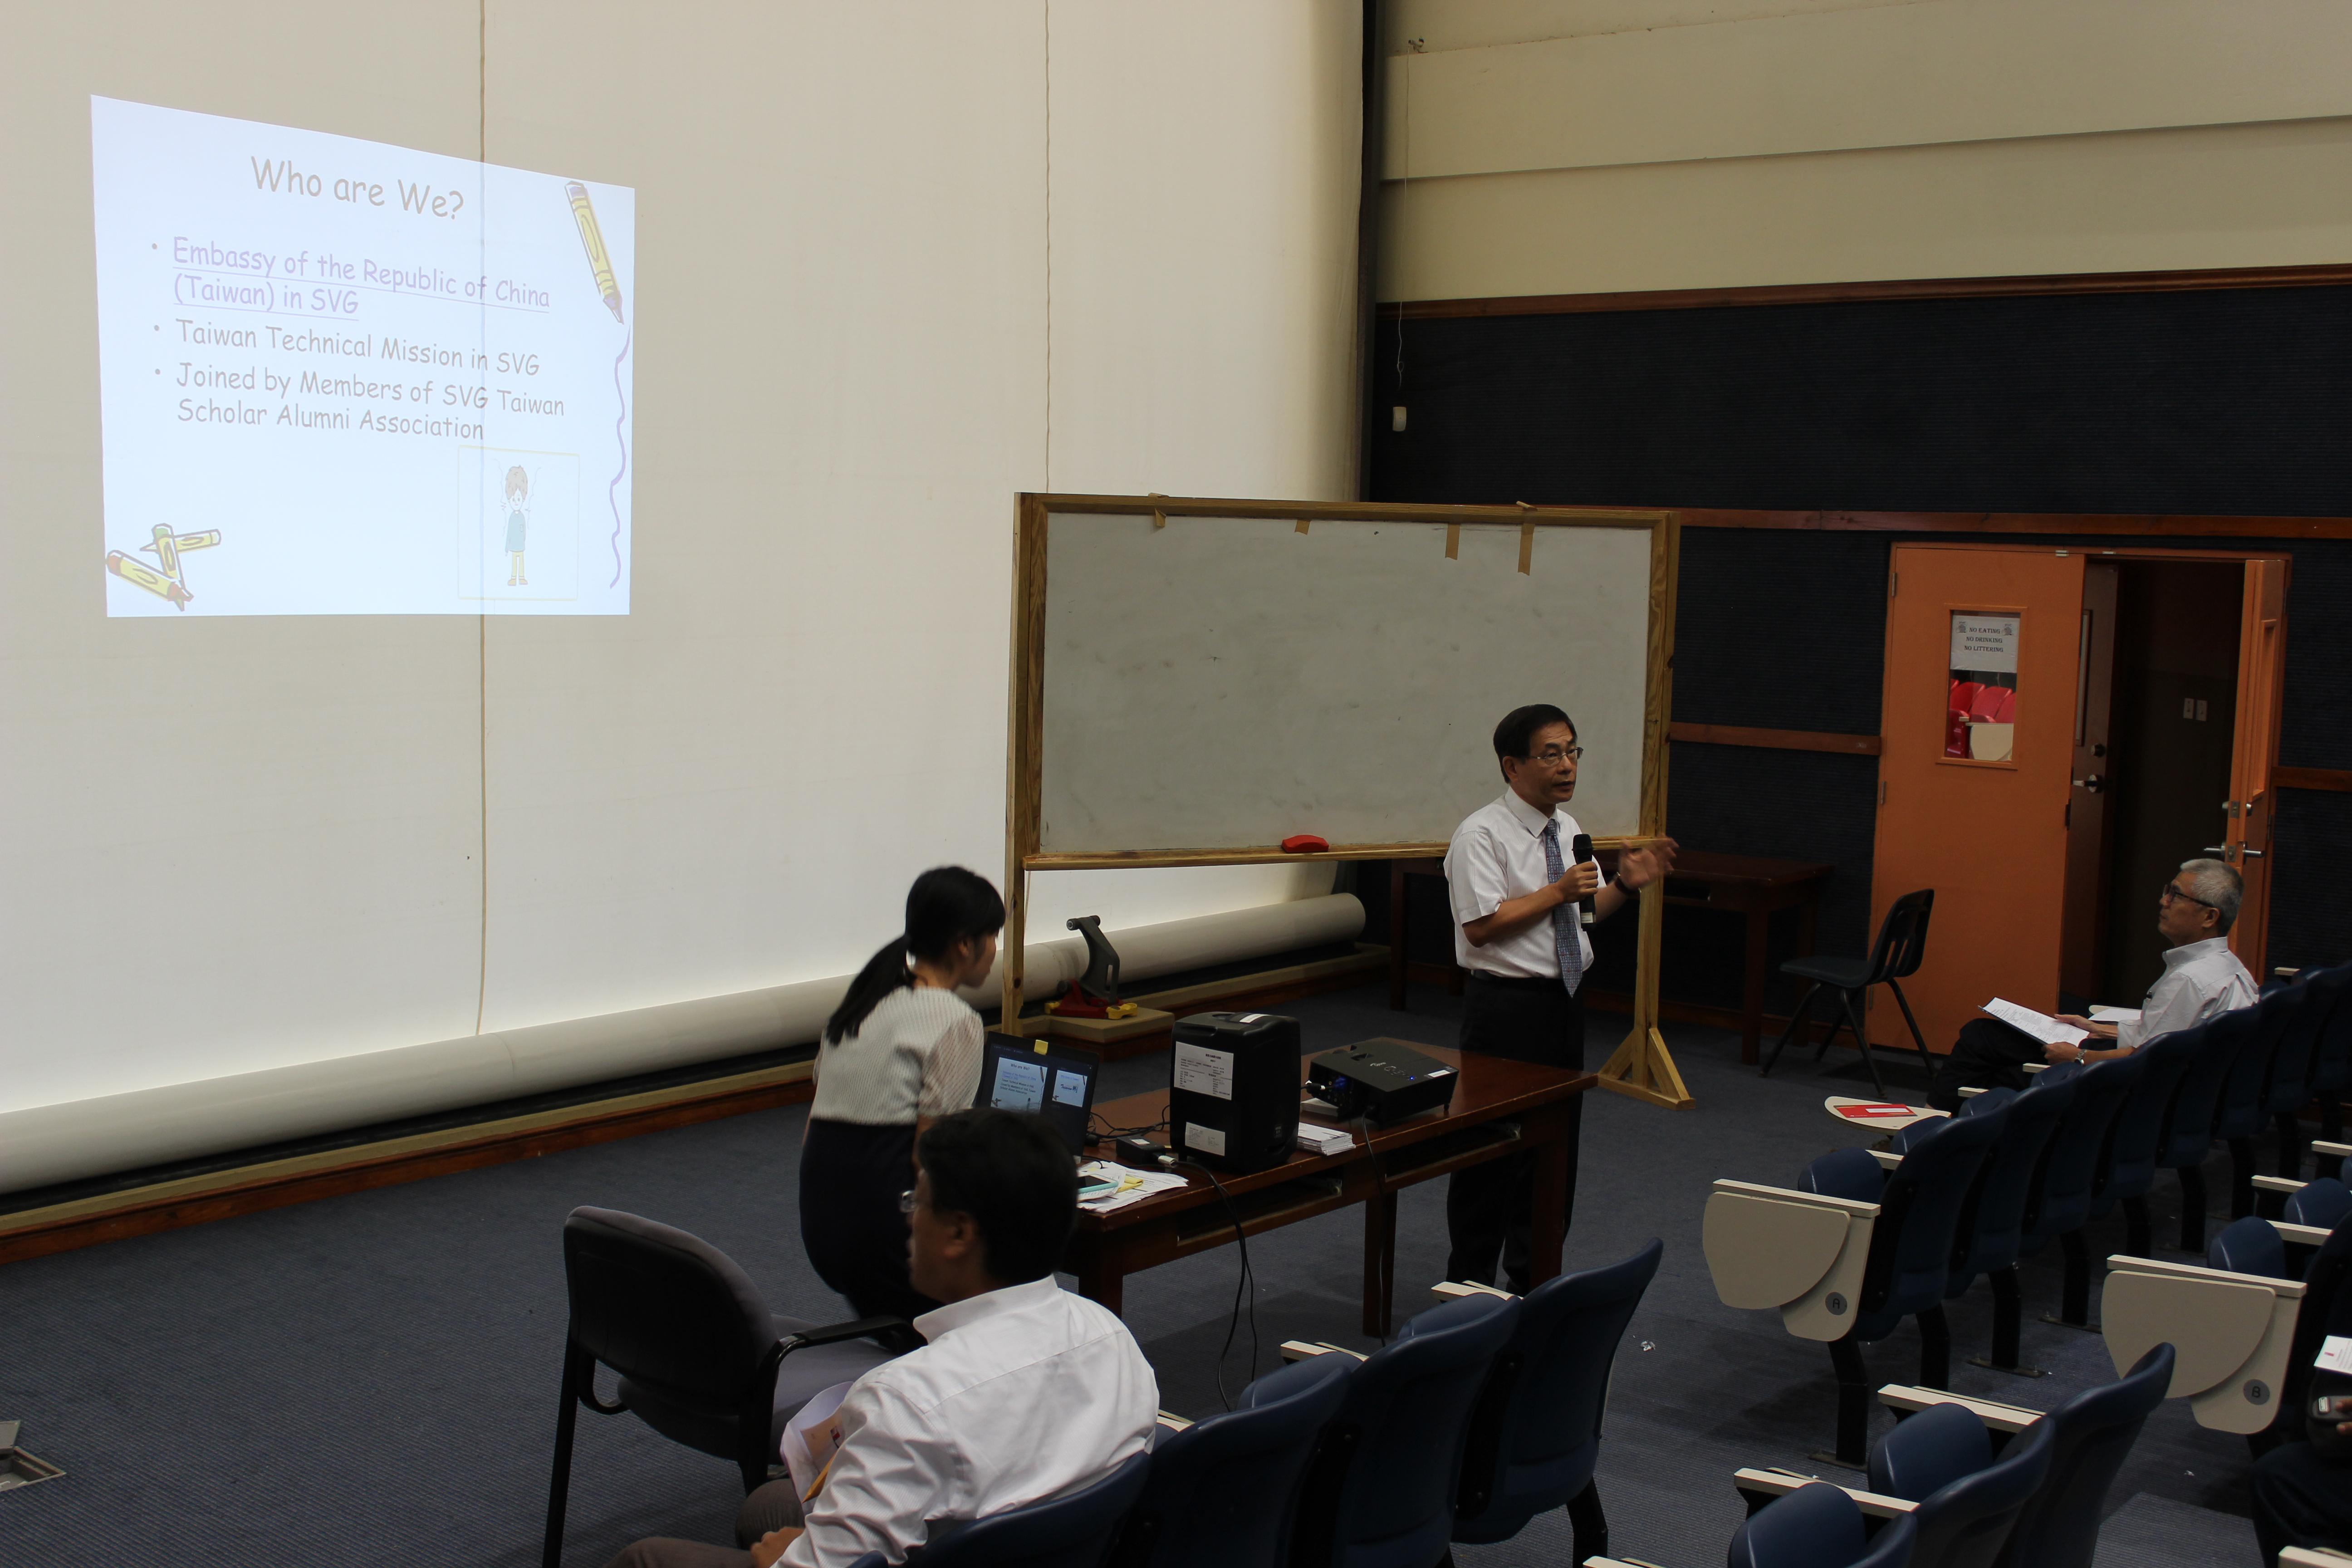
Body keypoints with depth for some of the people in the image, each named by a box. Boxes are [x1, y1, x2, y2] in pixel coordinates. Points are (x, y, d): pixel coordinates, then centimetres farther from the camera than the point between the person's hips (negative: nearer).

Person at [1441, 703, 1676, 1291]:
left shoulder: (1570, 830, 11)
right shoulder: (1481, 835, -14)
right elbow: (1482, 925, -22)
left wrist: (1625, 885, 0)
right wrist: (1558, 892, -21)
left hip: (1565, 1001, 8)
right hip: (1506, 1006, -8)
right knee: (1493, 1152, 0)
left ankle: (1532, 1282, 30)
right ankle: (1470, 1285, 15)